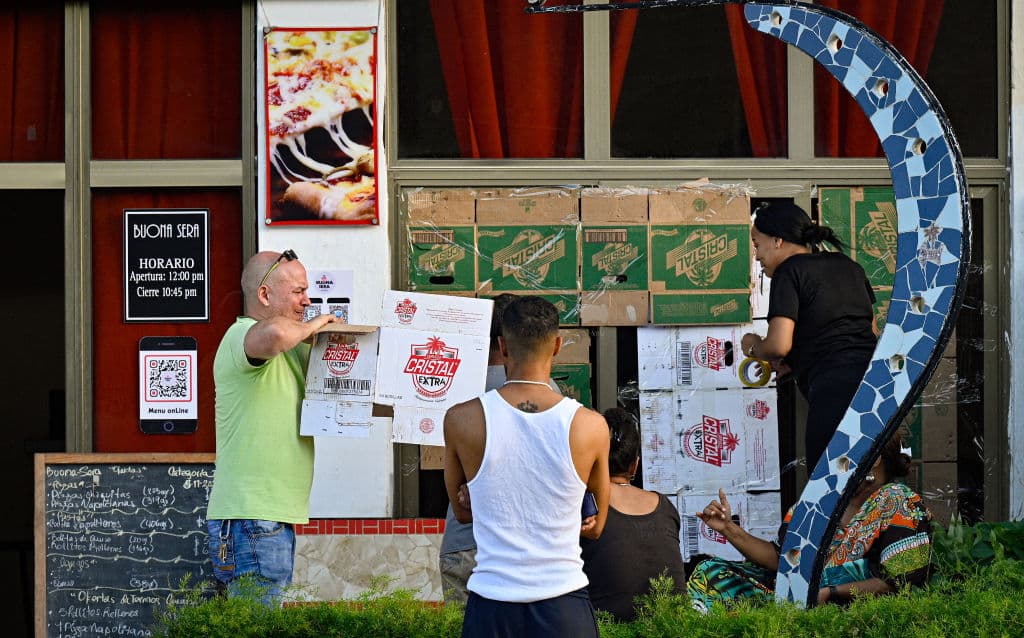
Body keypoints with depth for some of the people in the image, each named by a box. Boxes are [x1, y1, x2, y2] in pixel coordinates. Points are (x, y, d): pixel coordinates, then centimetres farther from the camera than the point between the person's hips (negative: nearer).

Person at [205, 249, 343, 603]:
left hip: (278, 519, 10)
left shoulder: (291, 349, 20)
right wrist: (308, 328, -13)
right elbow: (273, 334, -35)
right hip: (250, 520, -10)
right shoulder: (242, 336, -11)